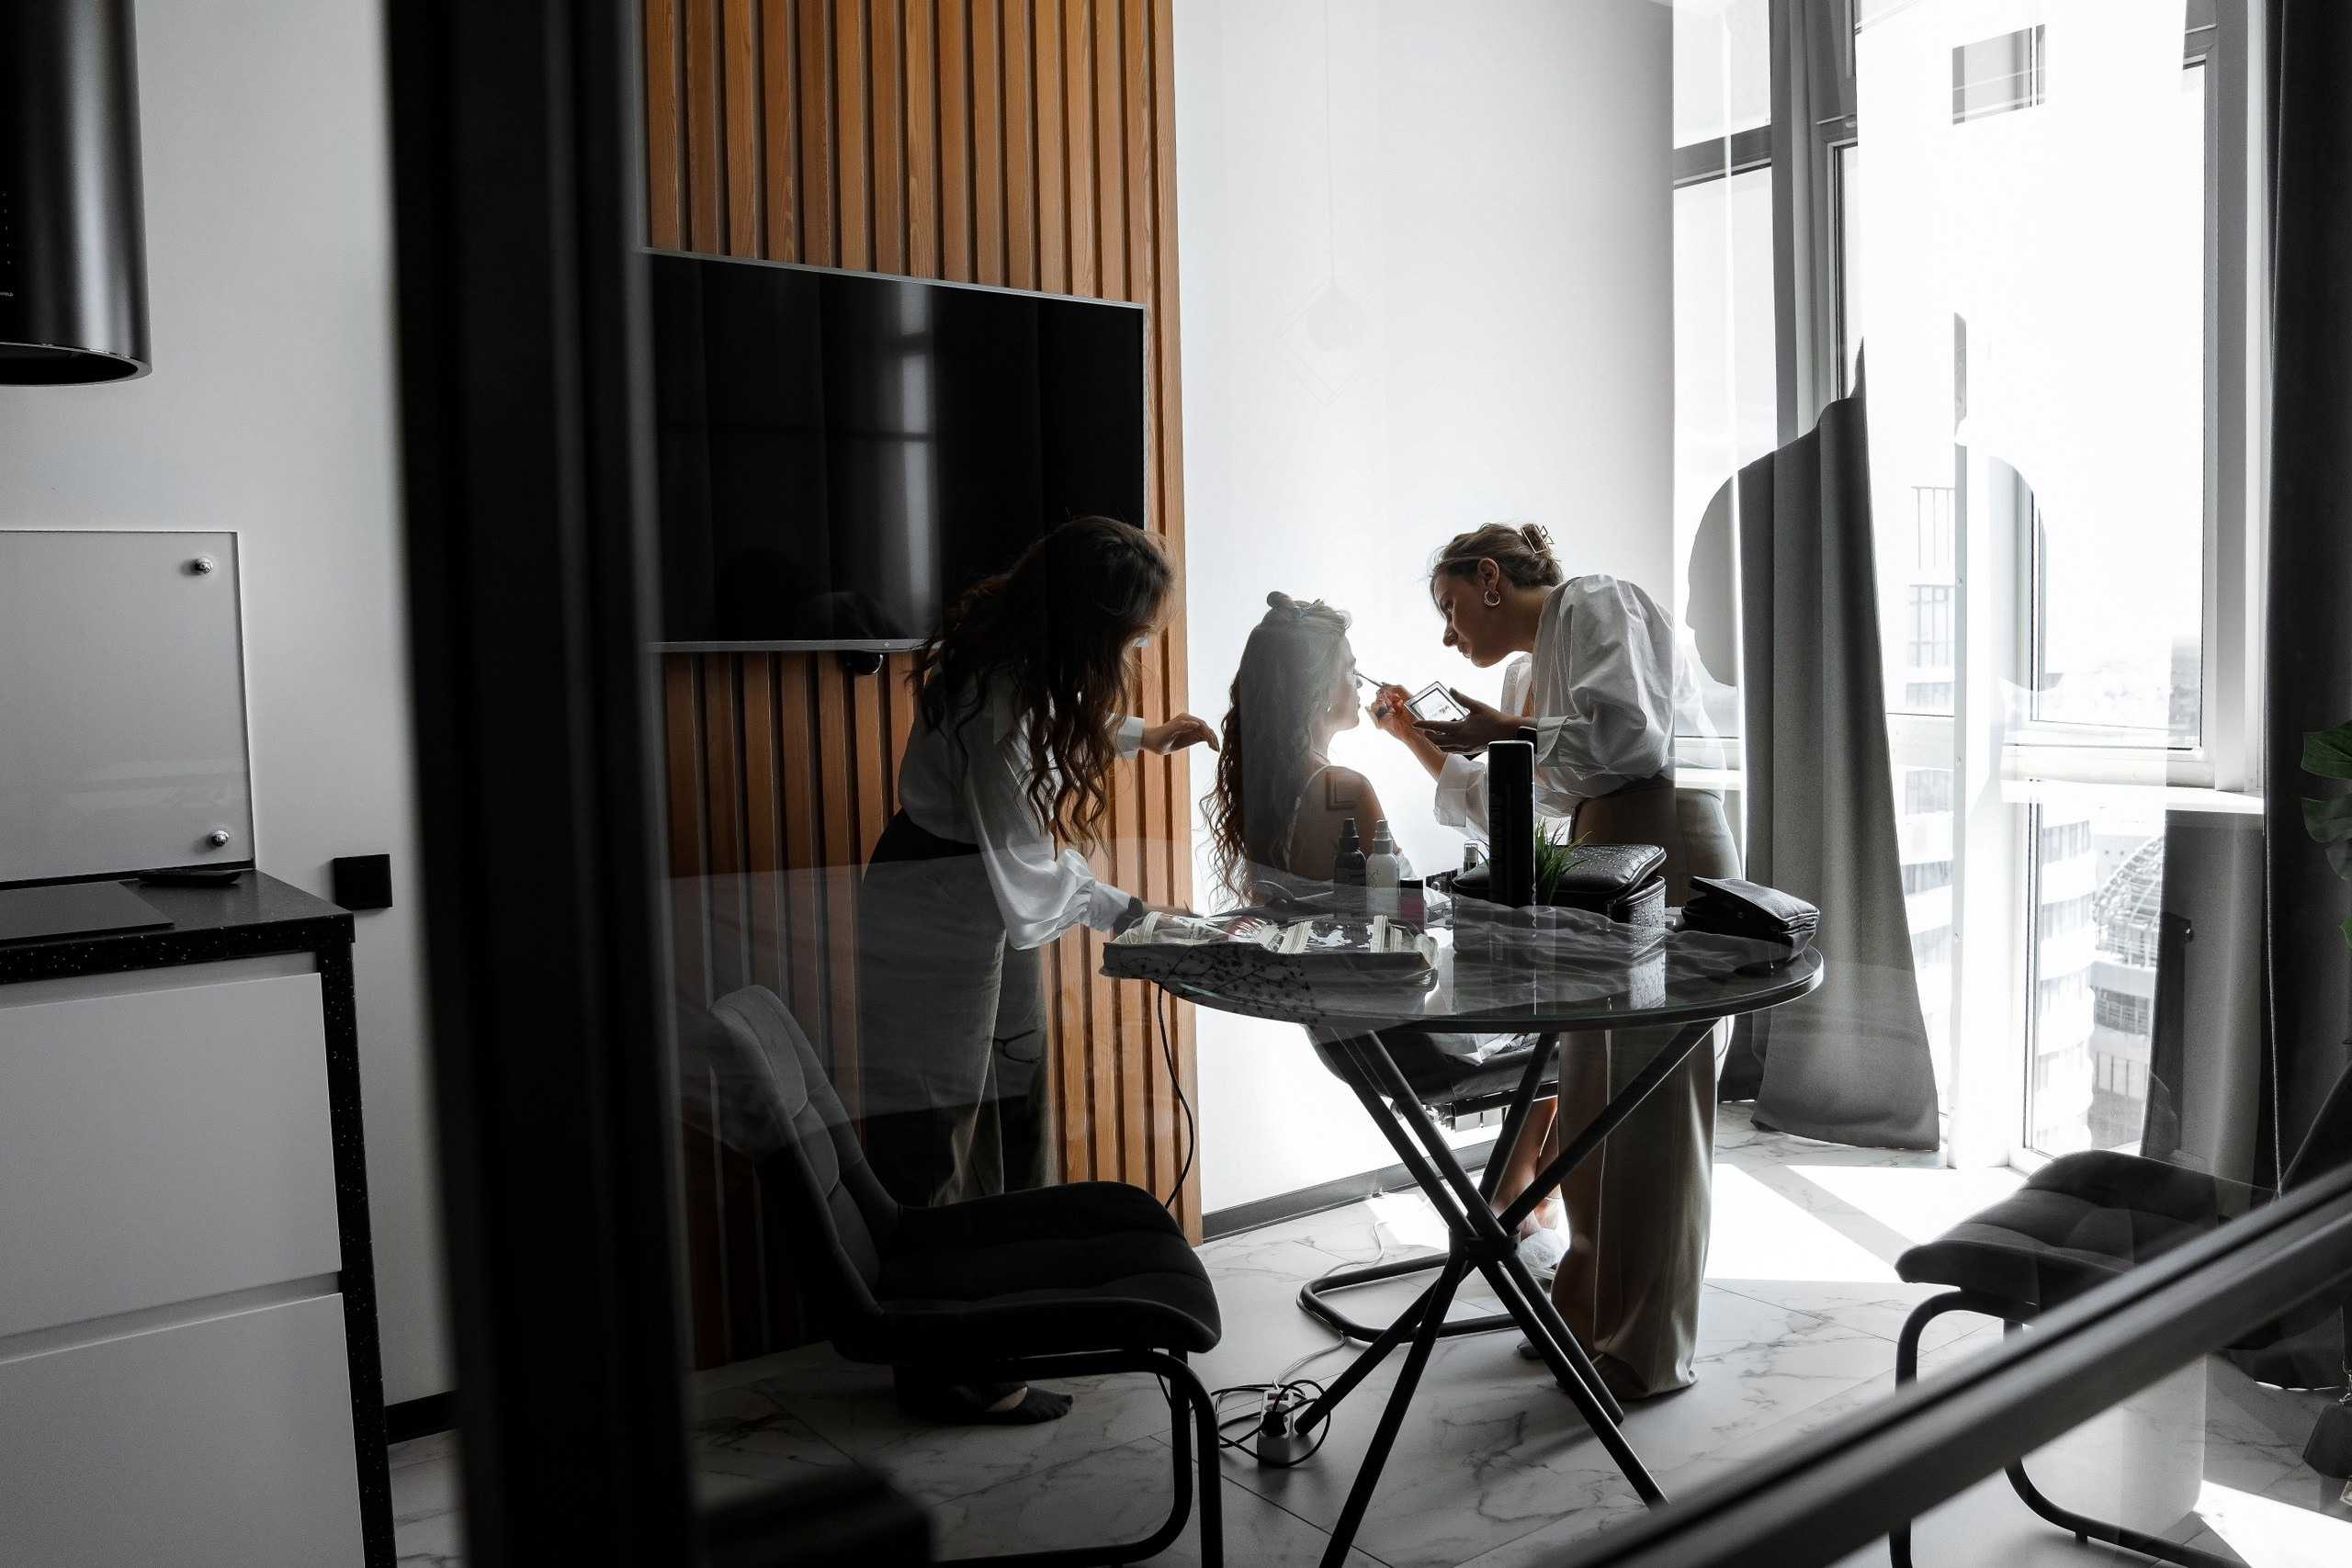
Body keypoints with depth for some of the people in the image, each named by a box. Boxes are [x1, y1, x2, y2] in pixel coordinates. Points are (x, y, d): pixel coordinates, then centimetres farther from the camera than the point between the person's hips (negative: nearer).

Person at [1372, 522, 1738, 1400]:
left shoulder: (1597, 607, 0)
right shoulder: (1527, 671, 26)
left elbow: (1631, 735, -16)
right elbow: (1495, 810, 31)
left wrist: (1509, 732, -7)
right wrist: (1418, 738, 27)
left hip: (1666, 841, -9)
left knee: (1650, 1104, -6)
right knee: (1590, 1092, 8)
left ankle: (1648, 1352, 1)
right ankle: (1592, 1314, 19)